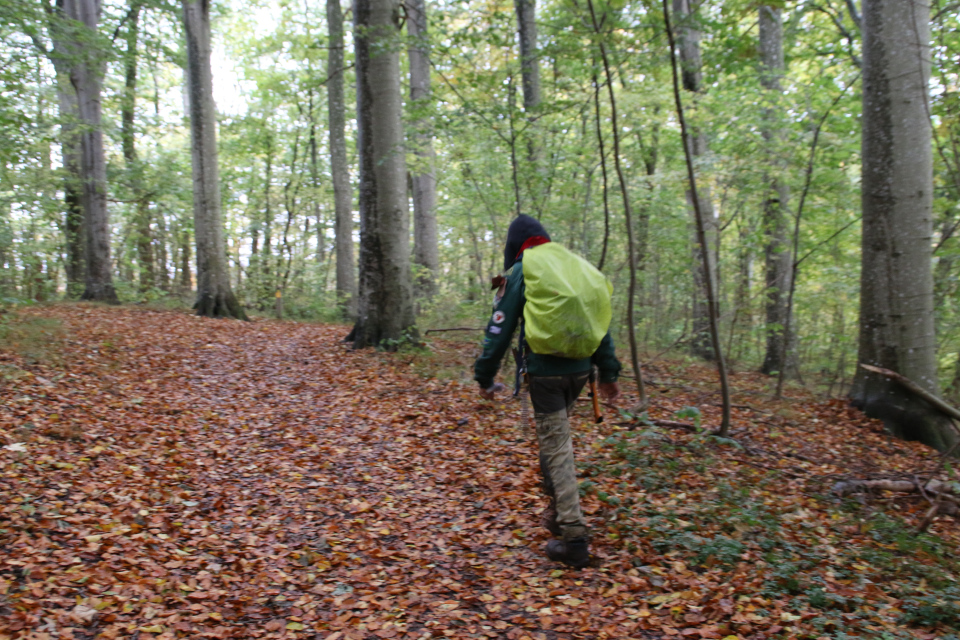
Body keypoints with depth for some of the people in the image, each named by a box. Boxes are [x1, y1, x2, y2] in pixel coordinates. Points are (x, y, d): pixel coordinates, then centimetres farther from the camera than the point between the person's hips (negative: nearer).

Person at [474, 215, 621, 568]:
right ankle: (557, 510, 30)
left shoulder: (519, 274, -4)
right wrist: (608, 372, 20)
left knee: (557, 449, -3)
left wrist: (485, 376, 2)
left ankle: (574, 539, -4)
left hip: (545, 373, -6)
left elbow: (500, 330, -7)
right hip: (579, 369, 6)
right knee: (555, 437, 23)